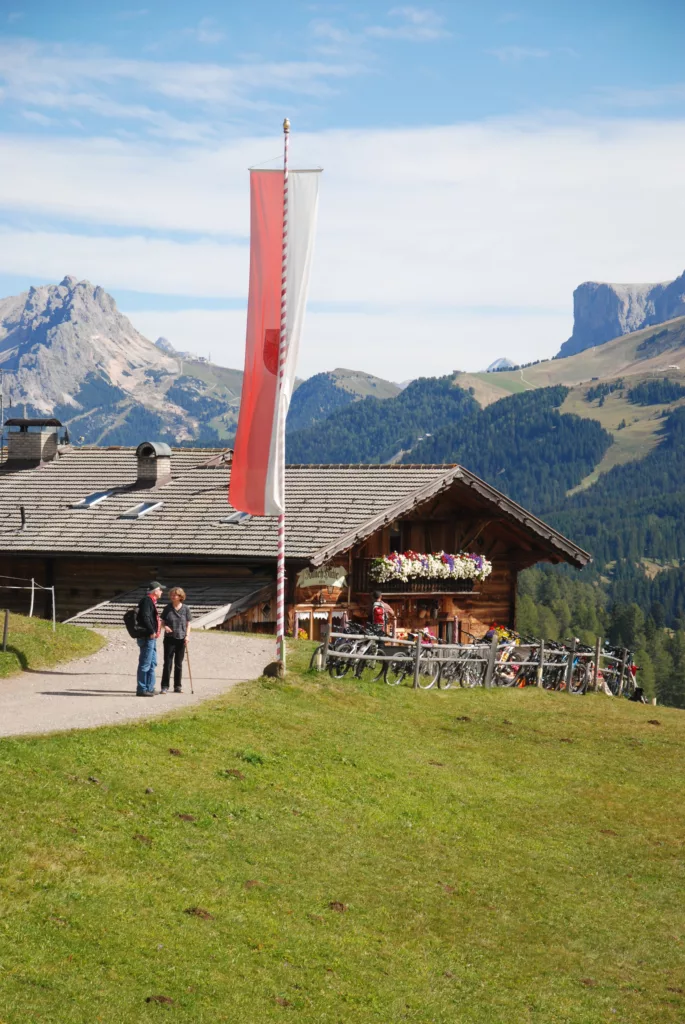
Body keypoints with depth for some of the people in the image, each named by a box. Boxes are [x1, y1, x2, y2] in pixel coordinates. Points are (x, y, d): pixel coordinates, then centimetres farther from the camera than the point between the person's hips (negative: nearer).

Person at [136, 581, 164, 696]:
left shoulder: (151, 601, 19)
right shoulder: (147, 601, -13)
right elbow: (145, 617, -23)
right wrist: (152, 631, -22)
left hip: (151, 637, 11)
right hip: (147, 637, -11)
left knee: (152, 663, 16)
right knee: (145, 663, -7)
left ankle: (149, 688, 23)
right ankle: (142, 689, -5)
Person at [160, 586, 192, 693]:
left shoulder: (185, 608, 1)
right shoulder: (168, 608, 2)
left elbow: (188, 623, 5)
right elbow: (162, 621, 9)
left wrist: (187, 635, -7)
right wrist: (165, 626, -12)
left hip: (181, 639, 0)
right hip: (169, 638, 0)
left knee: (179, 664, 7)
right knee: (167, 662, -3)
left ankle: (178, 686, 15)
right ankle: (165, 686, 0)